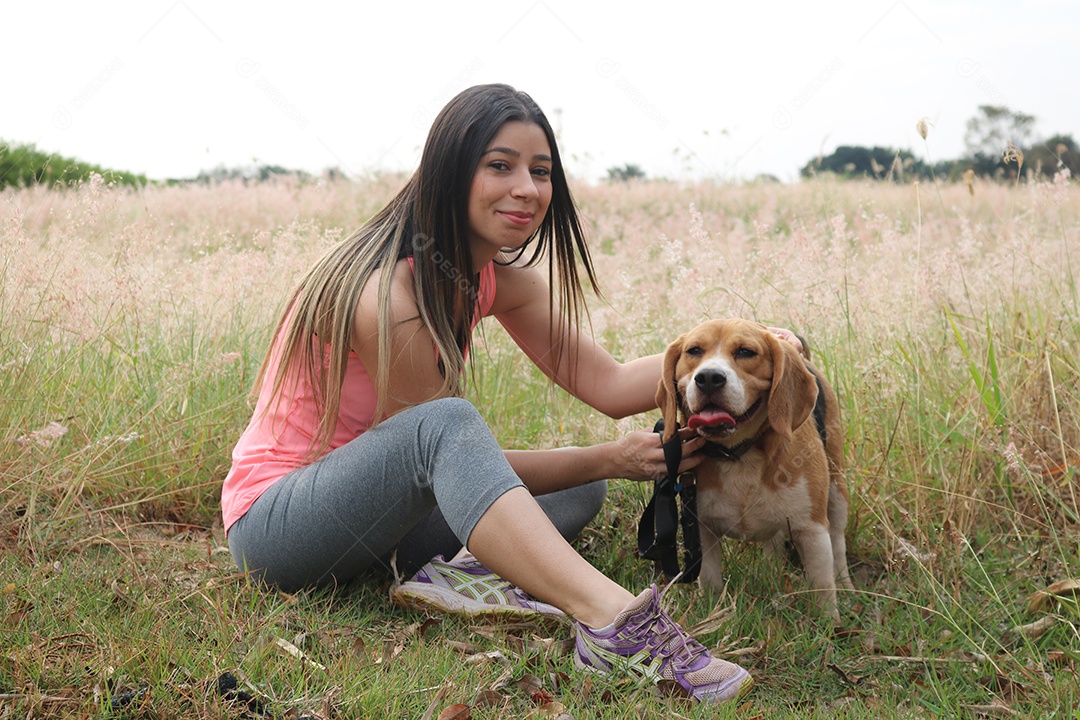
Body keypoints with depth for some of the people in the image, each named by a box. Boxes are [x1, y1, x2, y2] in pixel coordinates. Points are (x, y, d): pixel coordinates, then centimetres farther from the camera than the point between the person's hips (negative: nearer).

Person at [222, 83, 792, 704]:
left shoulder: (498, 276, 1)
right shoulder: (390, 295, -25)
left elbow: (611, 384, -4)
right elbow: (449, 439, -20)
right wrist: (611, 459, -18)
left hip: (371, 509, 9)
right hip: (272, 519, -9)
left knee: (580, 489, 3)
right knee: (446, 421, -36)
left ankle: (465, 568, -25)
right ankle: (614, 621, -50)